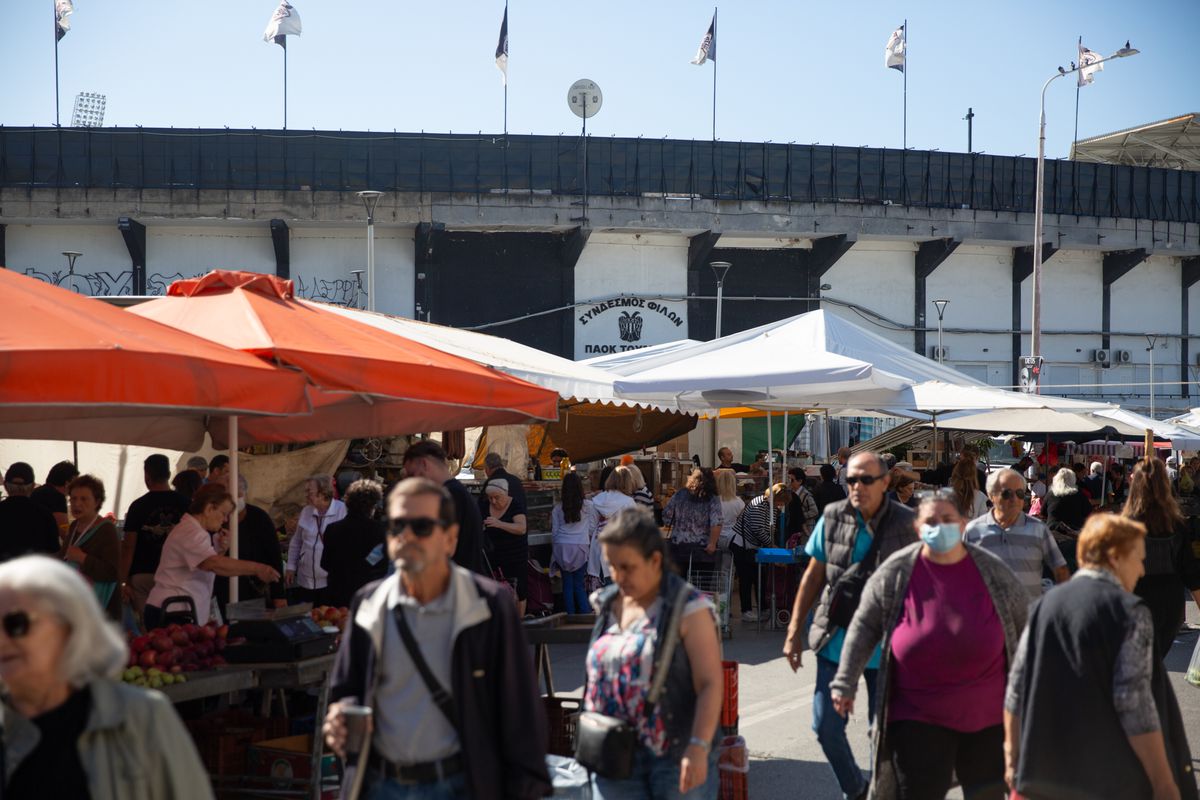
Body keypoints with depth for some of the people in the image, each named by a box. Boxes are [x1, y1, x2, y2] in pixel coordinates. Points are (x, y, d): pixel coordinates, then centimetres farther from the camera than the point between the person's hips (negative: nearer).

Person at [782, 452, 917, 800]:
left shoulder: (906, 524, -9)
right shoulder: (832, 517, -1)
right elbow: (813, 576, 6)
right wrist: (795, 631, 5)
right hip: (835, 639, 3)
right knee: (825, 725, 5)